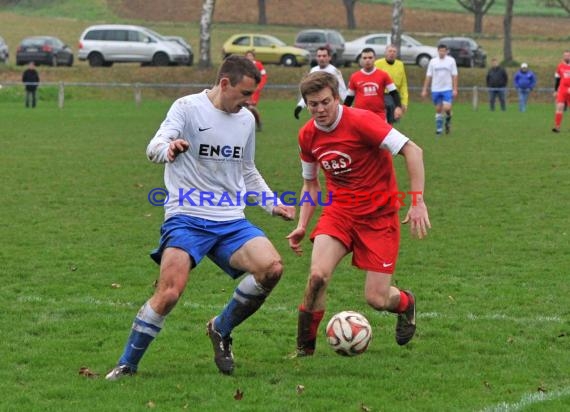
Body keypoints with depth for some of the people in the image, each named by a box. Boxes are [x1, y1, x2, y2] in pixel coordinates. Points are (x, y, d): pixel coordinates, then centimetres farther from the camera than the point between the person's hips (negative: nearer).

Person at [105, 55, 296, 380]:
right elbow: (154, 148, -19)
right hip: (186, 218, -5)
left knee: (272, 268, -18)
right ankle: (127, 365, -2)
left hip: (231, 222, 5)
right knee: (169, 293, -21)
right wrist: (169, 149, -42)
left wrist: (273, 205, 17)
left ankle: (221, 330, 5)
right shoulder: (188, 108, -5)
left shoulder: (246, 119, 13)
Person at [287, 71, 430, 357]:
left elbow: (412, 150, -20)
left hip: (379, 215, -4)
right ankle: (304, 347, -5)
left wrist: (418, 201, -24)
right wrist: (302, 225, 5)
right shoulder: (307, 135, 0)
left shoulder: (360, 121, -19)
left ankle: (406, 304, 32)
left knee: (376, 299, -6)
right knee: (318, 275, -23)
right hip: (339, 210, 4)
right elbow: (310, 184, 17)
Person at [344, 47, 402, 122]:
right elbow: (350, 97, 15)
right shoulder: (354, 77, 5)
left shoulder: (383, 75, 2)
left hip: (379, 115, -1)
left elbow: (394, 92, 3)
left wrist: (398, 107, -11)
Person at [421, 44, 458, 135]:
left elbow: (454, 76, 1)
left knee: (447, 108, -16)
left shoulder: (451, 61, 0)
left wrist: (455, 89, -4)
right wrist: (424, 90, 4)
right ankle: (439, 128, 17)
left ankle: (448, 119, 15)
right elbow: (428, 76, 7)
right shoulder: (433, 61, 4)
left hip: (447, 89, -2)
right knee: (438, 109, 6)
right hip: (435, 90, 2)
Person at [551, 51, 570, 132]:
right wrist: (555, 90, 10)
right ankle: (557, 126, -11)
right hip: (562, 91, 0)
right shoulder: (560, 66, 6)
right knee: (559, 107, -12)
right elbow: (557, 79, 13)